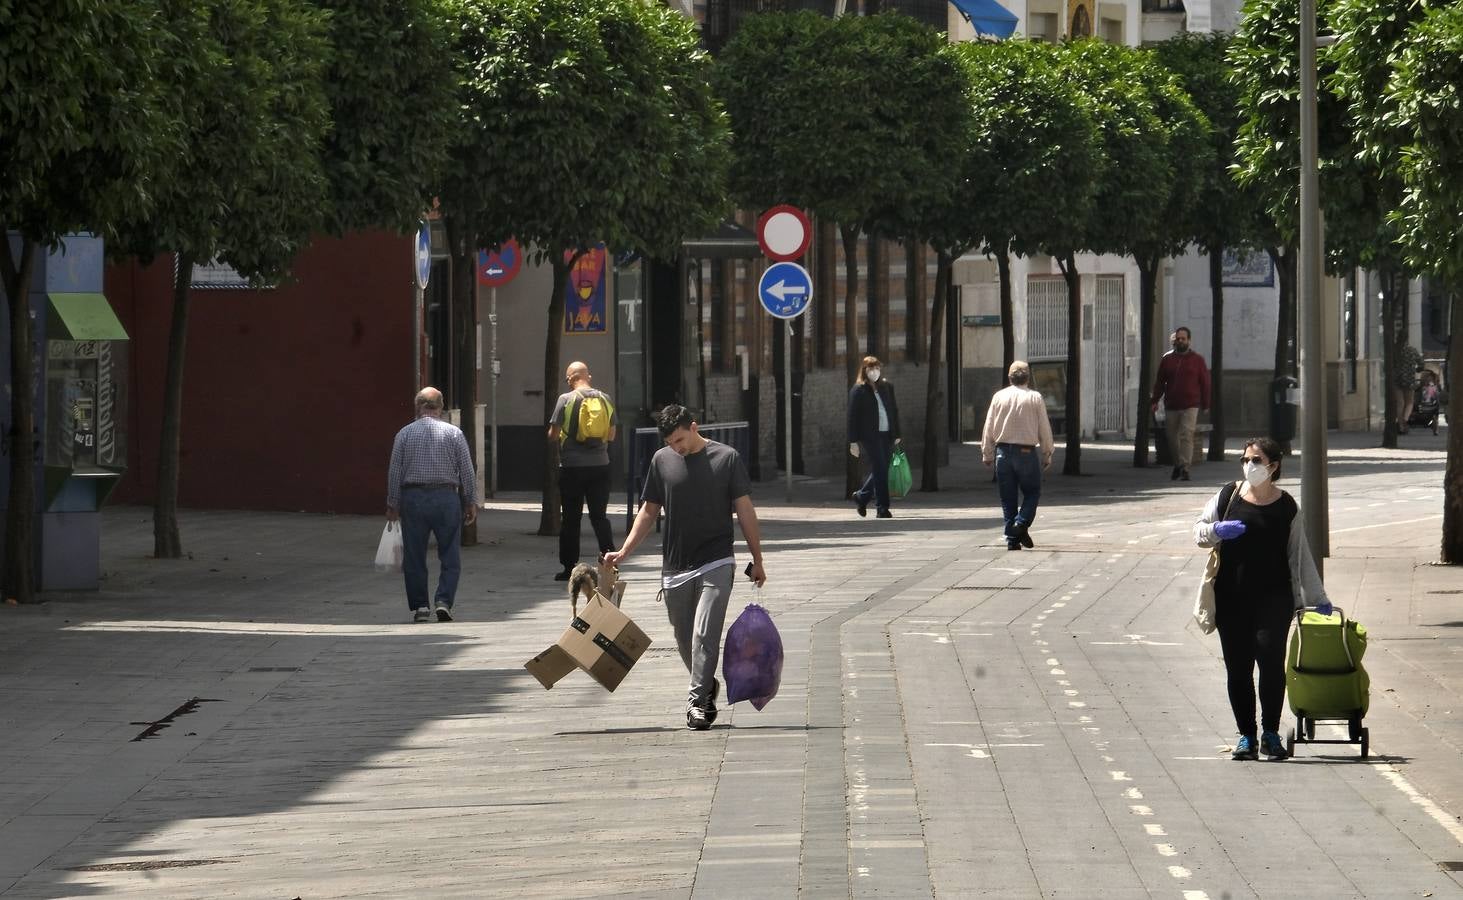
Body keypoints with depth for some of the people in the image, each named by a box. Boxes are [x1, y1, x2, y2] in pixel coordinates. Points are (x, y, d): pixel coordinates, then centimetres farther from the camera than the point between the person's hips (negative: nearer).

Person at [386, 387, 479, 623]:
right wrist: (471, 503, 7)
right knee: (450, 558, 4)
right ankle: (444, 601, -9)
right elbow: (467, 471, 0)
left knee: (414, 558, 8)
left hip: (413, 499, 1)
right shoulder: (454, 433, 0)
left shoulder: (405, 434, 2)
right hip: (446, 497, -1)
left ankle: (419, 606, 8)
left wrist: (393, 505, 9)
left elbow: (395, 471, 2)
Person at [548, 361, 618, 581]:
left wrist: (561, 435, 15)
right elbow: (612, 435, 8)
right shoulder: (604, 398, 3)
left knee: (571, 518, 5)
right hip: (600, 465, 3)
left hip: (572, 466, -3)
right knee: (599, 516, 9)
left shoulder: (566, 399, -7)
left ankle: (569, 567, 6)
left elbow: (553, 435, -6)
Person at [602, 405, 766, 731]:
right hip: (675, 566, 4)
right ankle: (707, 687, 32)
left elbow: (745, 510, 1)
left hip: (716, 563, -4)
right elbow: (649, 511, 13)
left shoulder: (726, 458, -2)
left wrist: (757, 561, 1)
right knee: (685, 639, 10)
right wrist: (624, 552, 4)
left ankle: (697, 701, -11)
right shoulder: (662, 460, 6)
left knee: (705, 634, -14)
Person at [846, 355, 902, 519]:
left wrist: (896, 435, 11)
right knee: (880, 471, -9)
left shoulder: (887, 387, 12)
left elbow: (894, 411, 17)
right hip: (869, 436, -5)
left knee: (881, 471, 7)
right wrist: (853, 441, -8)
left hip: (886, 436, 5)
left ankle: (861, 496, 28)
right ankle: (882, 508, -5)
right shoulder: (858, 390, -3)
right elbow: (852, 417, -4)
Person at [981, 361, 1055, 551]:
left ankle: (1012, 539, 6)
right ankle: (1022, 523, -11)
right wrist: (1047, 455, 9)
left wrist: (987, 454, 13)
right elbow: (1045, 429, 0)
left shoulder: (999, 396, 3)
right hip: (1026, 451, -2)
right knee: (1032, 492, 12)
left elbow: (988, 428, 5)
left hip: (1003, 451, 2)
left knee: (1008, 498, 8)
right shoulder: (1036, 398, -2)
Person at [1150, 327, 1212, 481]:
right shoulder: (1167, 359, 10)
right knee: (1172, 437, 8)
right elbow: (1160, 382, 13)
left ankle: (1184, 468, -16)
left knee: (1186, 435, -14)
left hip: (1190, 406, -3)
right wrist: (1155, 400, 5)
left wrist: (1205, 404, 4)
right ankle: (1178, 464, 26)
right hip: (1171, 406, 3)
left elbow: (1205, 383, 7)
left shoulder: (1197, 360, 4)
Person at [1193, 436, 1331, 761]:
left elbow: (1300, 555, 12)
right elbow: (1199, 530, 13)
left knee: (1270, 658, -16)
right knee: (1237, 667, 2)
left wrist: (1317, 597, 13)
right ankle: (1246, 735, 12)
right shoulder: (1228, 496, 8)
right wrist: (1216, 530, -10)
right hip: (1232, 597, 2)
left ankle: (1271, 734, -5)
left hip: (1274, 597, -2)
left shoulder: (1286, 507, 6)